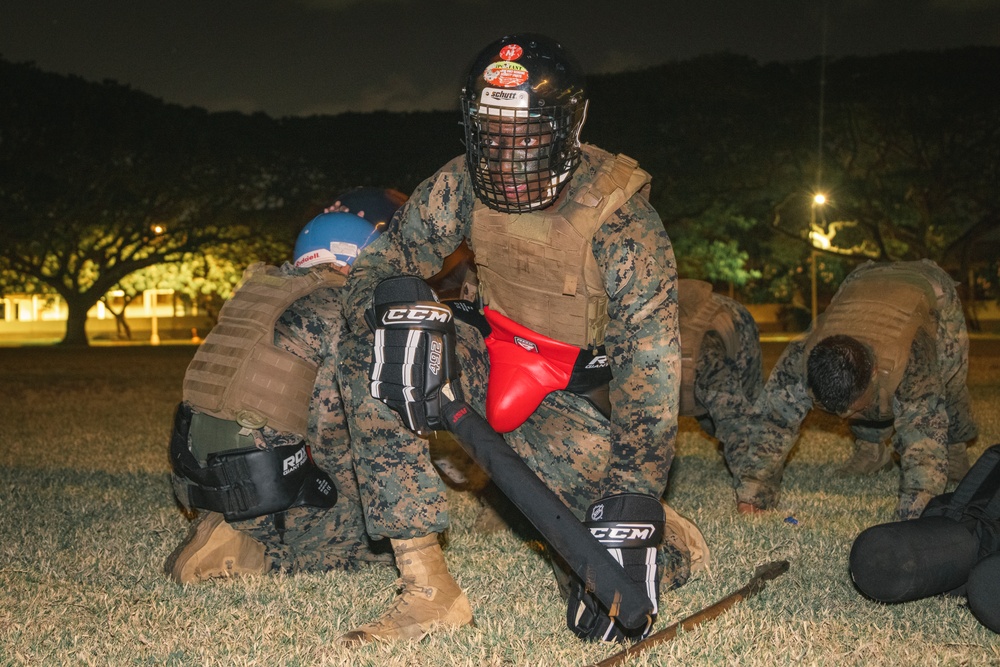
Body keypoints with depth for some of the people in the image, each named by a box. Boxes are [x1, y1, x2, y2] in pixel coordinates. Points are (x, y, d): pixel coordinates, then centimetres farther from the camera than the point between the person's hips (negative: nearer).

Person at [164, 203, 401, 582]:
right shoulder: (342, 309, -7)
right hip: (261, 476, -8)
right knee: (385, 539, 5)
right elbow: (328, 425, -12)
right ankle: (247, 555, -9)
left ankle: (227, 530, 4)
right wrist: (357, 496, -1)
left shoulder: (258, 289, 18)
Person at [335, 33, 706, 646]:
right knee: (368, 355, -18)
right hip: (499, 361, 4)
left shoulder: (621, 224, -26)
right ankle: (427, 588, -21)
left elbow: (651, 379, -28)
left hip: (586, 393, -3)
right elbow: (380, 268, -8)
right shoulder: (463, 187, -12)